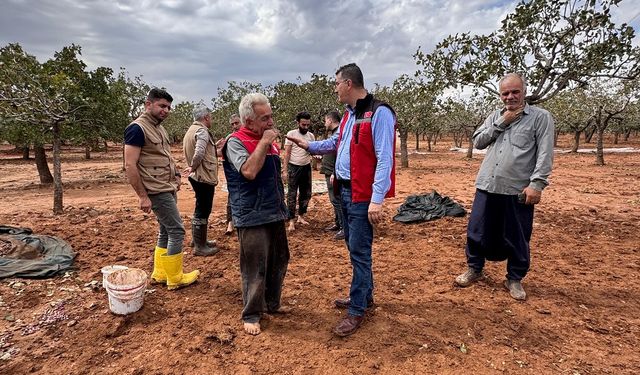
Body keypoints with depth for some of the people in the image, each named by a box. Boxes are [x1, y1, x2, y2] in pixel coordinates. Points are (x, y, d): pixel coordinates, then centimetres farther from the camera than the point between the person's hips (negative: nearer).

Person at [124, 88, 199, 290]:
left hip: (168, 188, 9)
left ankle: (159, 274, 27)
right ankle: (175, 278, 9)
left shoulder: (159, 127, 13)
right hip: (157, 191, -9)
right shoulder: (137, 129, -14)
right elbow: (130, 165, -18)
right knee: (176, 231, -4)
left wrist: (175, 176, 11)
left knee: (165, 231, 14)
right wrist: (143, 196, -20)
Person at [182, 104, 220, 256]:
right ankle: (199, 246, 8)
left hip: (198, 176, 10)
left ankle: (200, 240, 32)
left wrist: (215, 149, 13)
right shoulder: (202, 131, -16)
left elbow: (197, 152, 13)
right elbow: (199, 153, -30)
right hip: (204, 177, -10)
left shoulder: (191, 130, 15)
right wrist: (193, 167, -15)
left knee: (201, 210, 20)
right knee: (202, 211, -2)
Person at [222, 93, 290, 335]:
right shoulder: (236, 142, -11)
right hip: (252, 218, -8)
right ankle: (251, 315, 20)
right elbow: (249, 171, -29)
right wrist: (264, 142, -21)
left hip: (275, 214, 8)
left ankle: (272, 304, 36)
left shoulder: (268, 140, 12)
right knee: (254, 269, 1)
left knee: (279, 262, 17)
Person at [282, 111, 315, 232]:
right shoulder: (291, 134, -7)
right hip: (293, 167, -5)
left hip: (306, 167, 5)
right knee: (292, 194, -1)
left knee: (306, 194, 11)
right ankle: (291, 221, 4)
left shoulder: (311, 136, 4)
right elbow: (287, 153, -7)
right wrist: (285, 170, -12)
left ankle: (300, 217, 26)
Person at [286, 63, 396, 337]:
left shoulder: (379, 113, -15)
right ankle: (365, 295, 35)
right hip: (344, 191, 9)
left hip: (363, 195, -9)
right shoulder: (349, 114, 14)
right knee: (354, 246, 17)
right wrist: (308, 145, 22)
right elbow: (335, 142, 28)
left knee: (359, 251, -1)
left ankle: (357, 310, 14)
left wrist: (377, 199, -25)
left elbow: (384, 159, -21)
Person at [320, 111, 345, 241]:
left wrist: (335, 173, -25)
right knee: (334, 200, 16)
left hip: (334, 173, -10)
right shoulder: (332, 133, 15)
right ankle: (337, 223, 28)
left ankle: (344, 228, 0)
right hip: (329, 172, 10)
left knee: (336, 200, -7)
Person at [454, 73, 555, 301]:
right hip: (487, 187, 4)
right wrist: (501, 123, -4)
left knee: (517, 238, 8)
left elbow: (545, 154, -7)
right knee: (477, 231, 9)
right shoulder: (494, 117, 14)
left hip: (518, 190, -3)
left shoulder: (540, 117, 1)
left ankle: (515, 279, 28)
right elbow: (477, 142, 4)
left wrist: (537, 183, -15)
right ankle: (475, 269, 29)